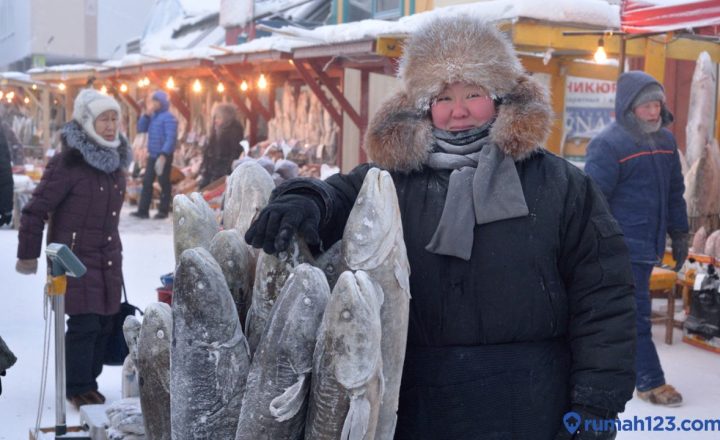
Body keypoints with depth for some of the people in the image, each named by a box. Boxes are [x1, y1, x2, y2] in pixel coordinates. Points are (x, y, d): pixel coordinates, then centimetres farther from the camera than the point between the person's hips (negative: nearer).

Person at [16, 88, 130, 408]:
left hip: (108, 258, 7)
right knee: (84, 323, -8)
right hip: (75, 257, -6)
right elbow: (36, 210, -9)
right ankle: (77, 388, 8)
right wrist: (28, 256, -5)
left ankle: (90, 382, 21)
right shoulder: (68, 163, -13)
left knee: (104, 323, 6)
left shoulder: (115, 161, 9)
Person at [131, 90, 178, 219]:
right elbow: (141, 129, 11)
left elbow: (171, 138, -19)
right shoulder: (152, 116, 15)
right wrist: (147, 114, -1)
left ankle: (163, 211, 8)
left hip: (164, 155, -8)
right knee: (147, 182, 6)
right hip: (152, 155, 8)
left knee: (164, 183, 1)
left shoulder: (168, 117, -11)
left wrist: (163, 154, -28)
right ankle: (143, 210, 9)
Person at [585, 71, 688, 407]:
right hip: (621, 249, -8)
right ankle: (650, 382, 6)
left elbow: (675, 193, 19)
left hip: (648, 246, 8)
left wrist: (679, 234, 18)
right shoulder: (608, 145, -14)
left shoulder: (665, 140, 11)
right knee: (635, 316, -2)